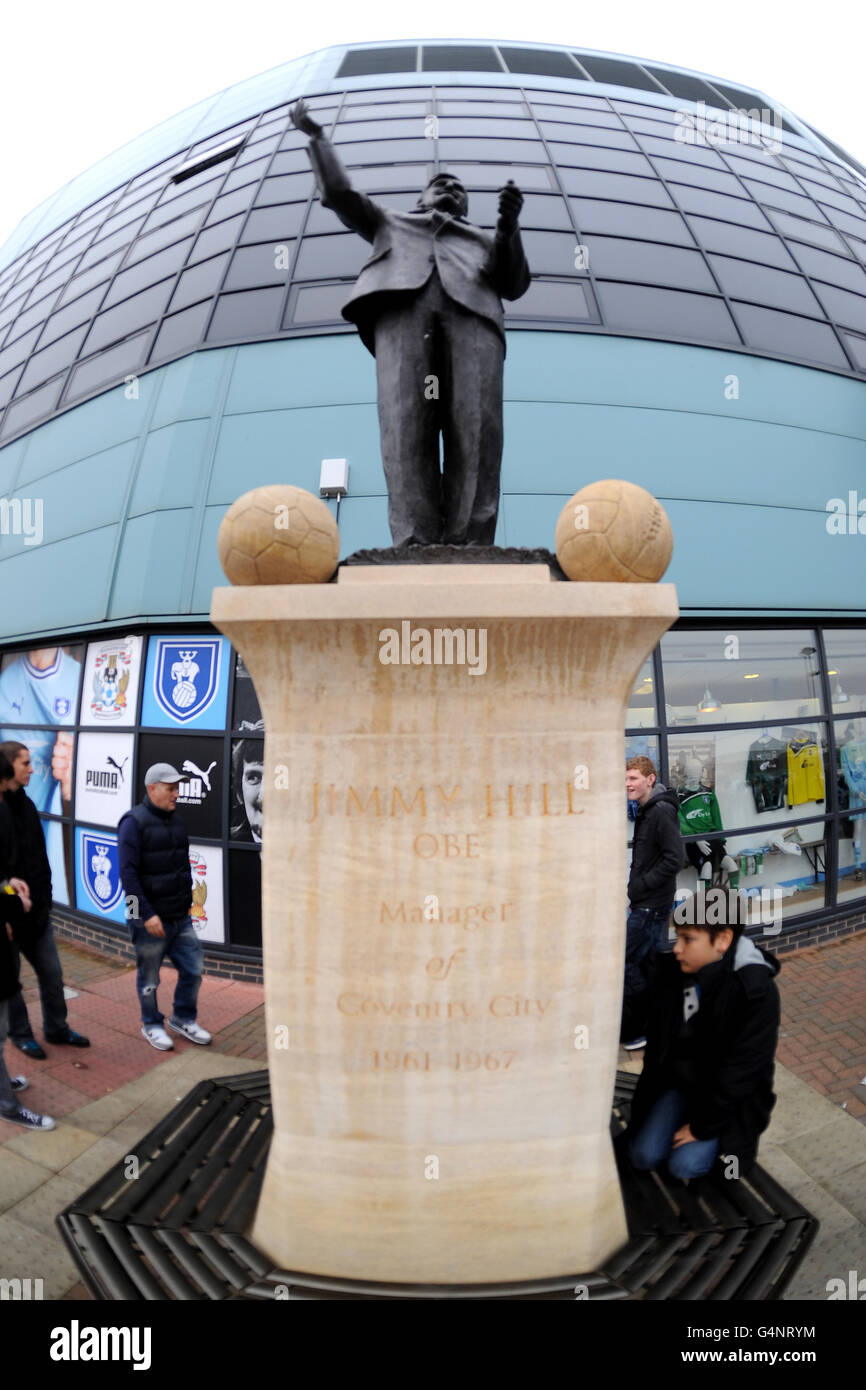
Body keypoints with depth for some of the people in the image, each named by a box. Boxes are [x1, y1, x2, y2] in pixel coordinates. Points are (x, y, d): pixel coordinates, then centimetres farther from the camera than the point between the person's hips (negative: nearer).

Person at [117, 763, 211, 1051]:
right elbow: (128, 874, -17)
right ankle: (152, 1025, 29)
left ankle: (183, 1019, 28)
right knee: (149, 979, 9)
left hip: (181, 918, 7)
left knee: (193, 970, 8)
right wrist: (147, 914, -20)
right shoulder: (134, 822, -13)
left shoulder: (176, 820, 10)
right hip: (150, 920, -6)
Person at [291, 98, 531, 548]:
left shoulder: (484, 240, 40)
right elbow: (339, 193, 33)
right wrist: (316, 136, 36)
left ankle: (468, 551, -36)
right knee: (406, 424, -25)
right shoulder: (392, 222, 43)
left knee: (476, 427, -24)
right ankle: (415, 548, -38)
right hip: (402, 301, -1)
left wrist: (508, 226, 6)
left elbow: (514, 284, 20)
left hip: (471, 309, 1)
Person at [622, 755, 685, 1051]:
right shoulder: (645, 811, 12)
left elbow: (675, 859, -23)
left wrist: (641, 885, -17)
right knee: (651, 962, 17)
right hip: (649, 902, 10)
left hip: (651, 905, -10)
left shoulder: (662, 811, -19)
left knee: (626, 962, -5)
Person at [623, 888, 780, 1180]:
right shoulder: (669, 971, -9)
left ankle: (725, 1139, 12)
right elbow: (635, 1017, 1)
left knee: (685, 1165, -16)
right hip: (676, 1081, 4)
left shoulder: (757, 991, -24)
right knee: (643, 1155, -8)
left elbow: (741, 1069, -20)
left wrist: (702, 1125, -16)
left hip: (727, 1097, -4)